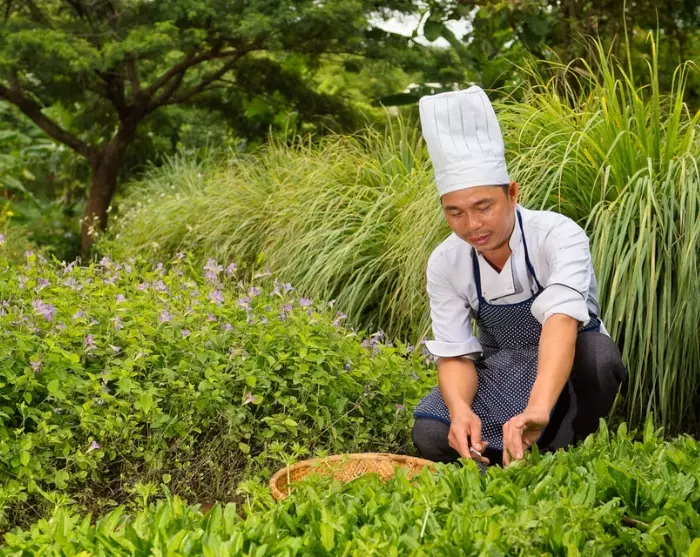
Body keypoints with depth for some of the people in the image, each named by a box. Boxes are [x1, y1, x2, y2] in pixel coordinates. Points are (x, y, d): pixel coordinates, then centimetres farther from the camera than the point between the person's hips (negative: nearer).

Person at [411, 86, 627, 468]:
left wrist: (537, 410, -60)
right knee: (432, 436, -25)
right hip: (503, 373, 2)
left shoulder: (558, 236, -26)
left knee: (597, 353, -37)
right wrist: (460, 409, -37)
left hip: (568, 369, -2)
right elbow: (454, 354, -13)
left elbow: (562, 320, -43)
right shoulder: (445, 264, -13)